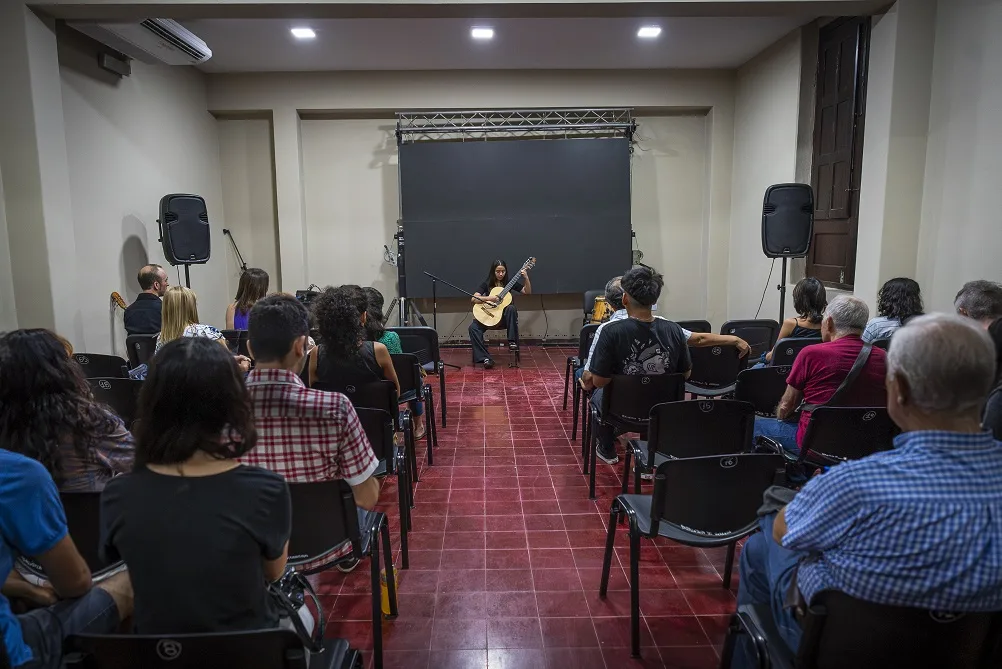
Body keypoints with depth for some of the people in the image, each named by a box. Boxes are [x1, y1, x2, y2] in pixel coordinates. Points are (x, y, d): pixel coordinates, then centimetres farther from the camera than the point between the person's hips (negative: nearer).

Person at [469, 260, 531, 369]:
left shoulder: (509, 283, 4)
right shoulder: (487, 284, 0)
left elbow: (527, 292, 0)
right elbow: (473, 299, -10)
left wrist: (526, 278, -15)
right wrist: (489, 298, -25)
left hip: (504, 316, 0)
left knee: (511, 308, -35)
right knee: (473, 327, -27)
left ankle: (512, 341, -27)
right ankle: (485, 358, -29)